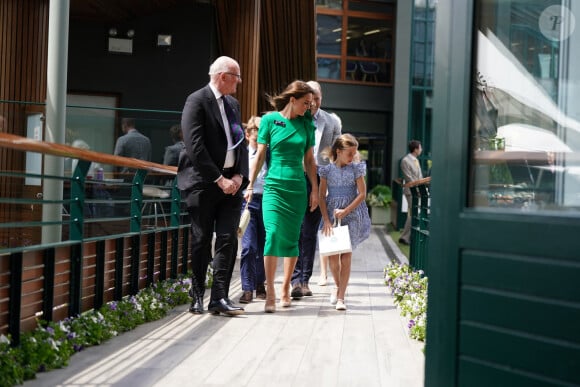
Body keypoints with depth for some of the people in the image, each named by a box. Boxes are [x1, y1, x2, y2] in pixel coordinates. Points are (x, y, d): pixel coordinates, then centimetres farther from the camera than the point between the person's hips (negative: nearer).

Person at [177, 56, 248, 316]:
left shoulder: (233, 104, 16)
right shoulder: (197, 101, -7)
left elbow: (241, 142, 15)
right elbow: (195, 146, -15)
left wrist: (240, 175, 0)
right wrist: (218, 179, -16)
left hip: (231, 181, 6)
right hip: (204, 182, -6)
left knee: (228, 240, -3)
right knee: (202, 242, 3)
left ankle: (219, 298, -1)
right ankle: (197, 298, 13)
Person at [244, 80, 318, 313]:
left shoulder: (306, 125, 9)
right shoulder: (270, 119, 0)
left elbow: (309, 160, 13)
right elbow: (260, 155, 4)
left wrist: (315, 189, 9)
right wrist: (250, 184, 3)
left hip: (297, 188, 3)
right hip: (274, 186, -3)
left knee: (292, 239, 5)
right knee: (273, 235, -14)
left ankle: (285, 289, 18)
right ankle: (270, 294, -10)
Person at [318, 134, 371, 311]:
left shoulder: (356, 169, 0)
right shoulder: (327, 170, 1)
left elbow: (362, 194, -1)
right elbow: (321, 196, 1)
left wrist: (346, 211, -11)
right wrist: (326, 220, -9)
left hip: (351, 214, -1)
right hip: (331, 214, 1)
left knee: (346, 255, -5)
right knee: (332, 255, 0)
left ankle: (341, 297, -2)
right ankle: (338, 286, 28)